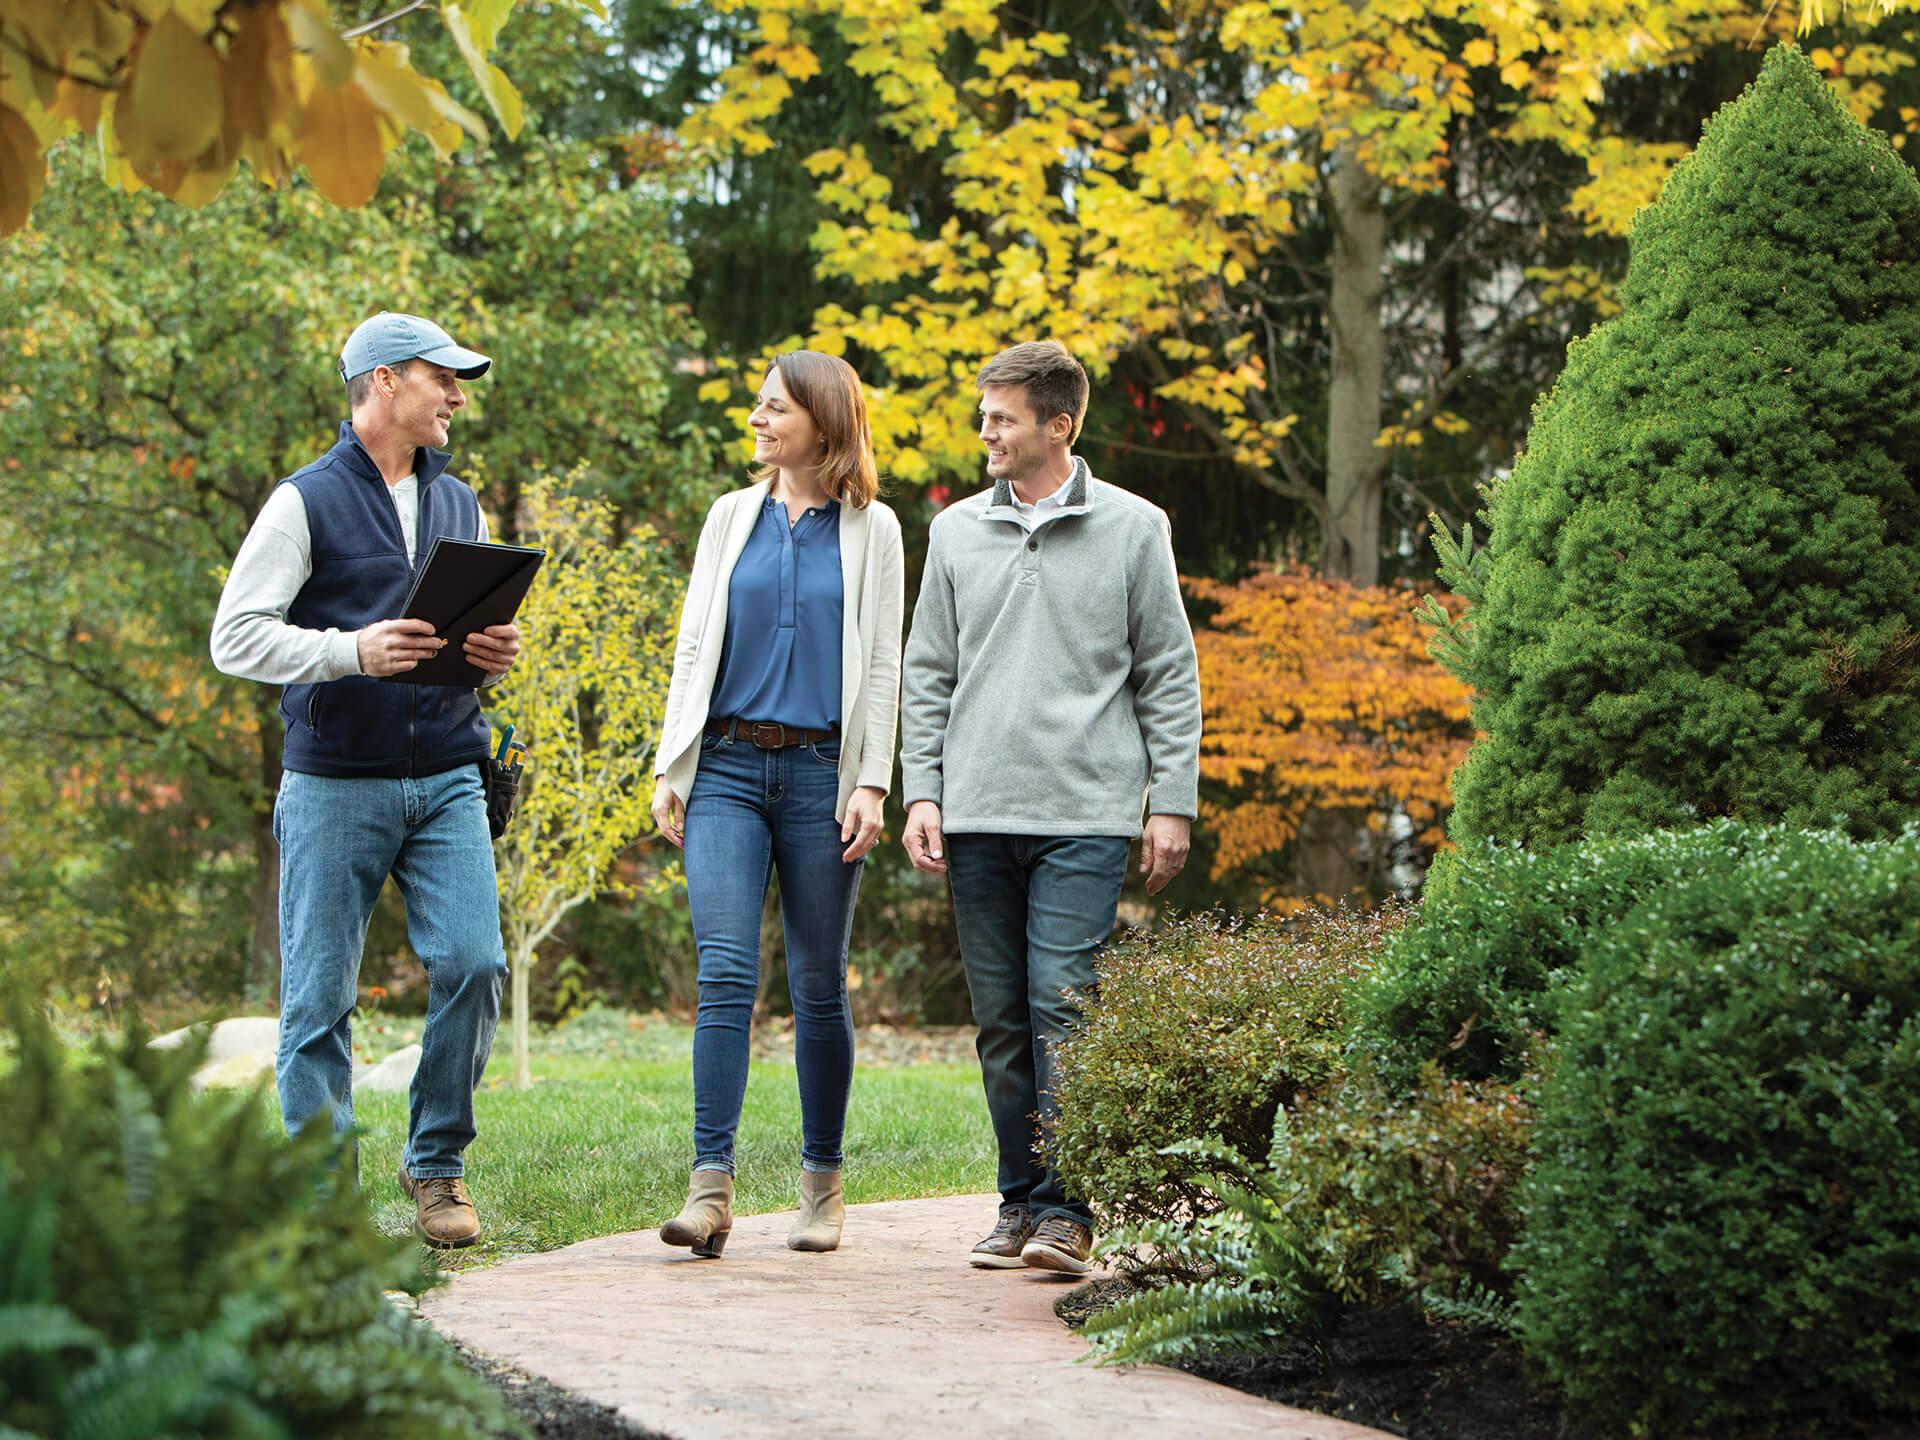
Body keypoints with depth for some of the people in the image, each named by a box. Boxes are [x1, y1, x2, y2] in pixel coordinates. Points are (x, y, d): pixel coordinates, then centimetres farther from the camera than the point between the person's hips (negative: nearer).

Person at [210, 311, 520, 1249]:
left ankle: (436, 1165, 8)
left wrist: (495, 652, 1)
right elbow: (236, 638, -7)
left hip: (446, 780, 4)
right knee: (321, 994, -1)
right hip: (335, 786, -4)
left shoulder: (459, 504, 16)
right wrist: (352, 650, -21)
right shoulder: (307, 502, -2)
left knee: (472, 964, -8)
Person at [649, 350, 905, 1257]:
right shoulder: (733, 516, 13)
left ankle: (821, 1184, 17)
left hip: (820, 772, -1)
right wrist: (670, 770, 5)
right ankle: (711, 1187, -16)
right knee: (726, 972, -11)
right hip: (728, 766, 1)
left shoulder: (871, 529, 6)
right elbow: (695, 647, 13)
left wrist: (872, 783, -5)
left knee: (818, 984, 5)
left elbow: (881, 665, 4)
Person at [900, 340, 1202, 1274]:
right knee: (1003, 1020, 6)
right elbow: (928, 674, 15)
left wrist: (1171, 803, -1)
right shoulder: (956, 532, 12)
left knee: (1063, 1009, -11)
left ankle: (1067, 1211, -6)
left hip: (1084, 817, -3)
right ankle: (1019, 1203, 14)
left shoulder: (1132, 529, 4)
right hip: (977, 814, 4)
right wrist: (920, 793, 5)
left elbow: (1169, 676, 5)